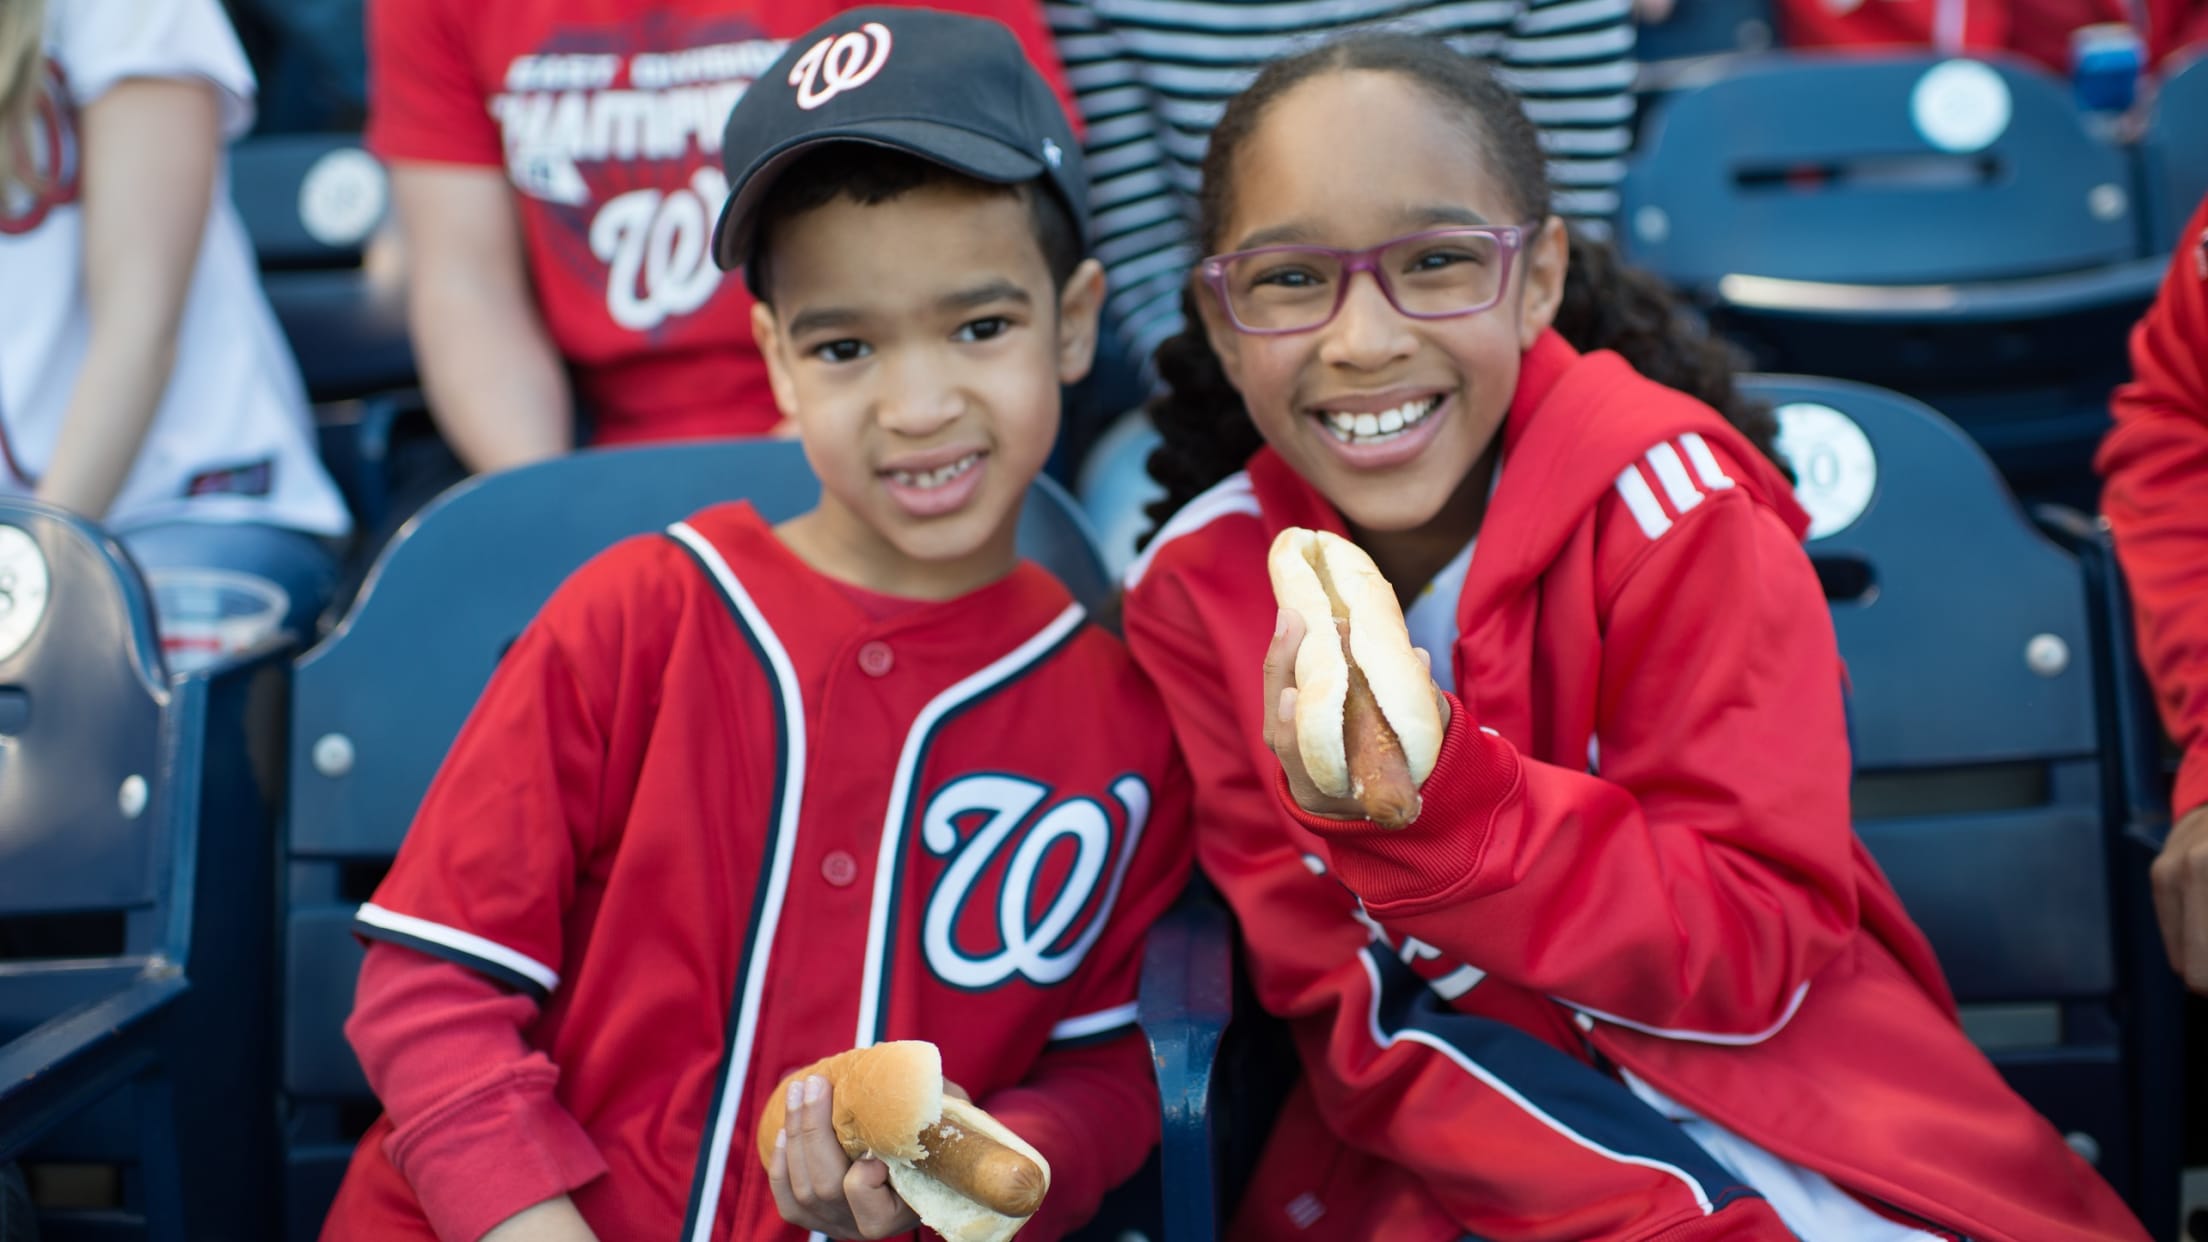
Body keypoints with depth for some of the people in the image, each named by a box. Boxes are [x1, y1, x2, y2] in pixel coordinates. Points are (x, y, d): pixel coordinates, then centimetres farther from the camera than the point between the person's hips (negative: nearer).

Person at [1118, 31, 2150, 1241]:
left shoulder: (1658, 497, -13)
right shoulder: (1197, 594, -8)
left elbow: (1756, 948, -14)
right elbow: (1339, 995, -8)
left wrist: (1432, 805, -30)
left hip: (1762, 1088, 0)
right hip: (1457, 1141, 1)